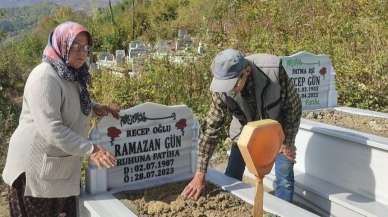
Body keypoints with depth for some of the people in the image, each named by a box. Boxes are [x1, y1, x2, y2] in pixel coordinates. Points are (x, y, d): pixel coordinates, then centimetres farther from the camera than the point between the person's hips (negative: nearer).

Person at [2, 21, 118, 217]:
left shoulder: (73, 76, 8)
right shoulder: (44, 77, -22)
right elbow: (51, 129, -29)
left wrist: (95, 108, 8)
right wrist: (90, 149, -30)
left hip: (62, 164, 8)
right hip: (36, 168, -8)